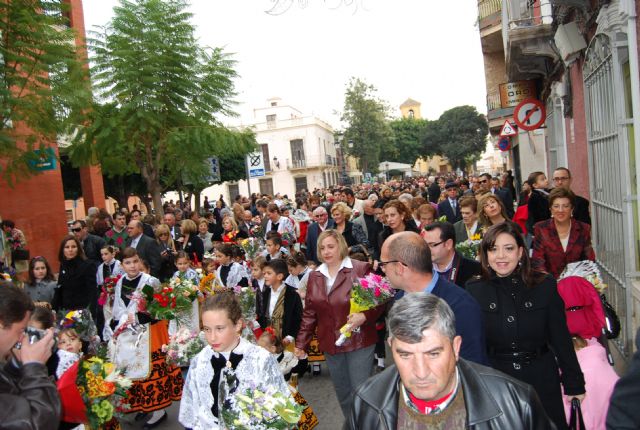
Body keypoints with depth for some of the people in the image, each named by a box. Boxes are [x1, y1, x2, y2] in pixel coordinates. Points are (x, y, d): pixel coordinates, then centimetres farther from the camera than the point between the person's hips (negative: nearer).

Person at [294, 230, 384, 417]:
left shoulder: (360, 268, -10)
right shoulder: (314, 275, 6)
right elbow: (309, 313, 9)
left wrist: (364, 316, -25)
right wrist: (301, 343, 8)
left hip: (359, 341, -5)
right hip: (330, 344, 5)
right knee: (342, 393, 17)